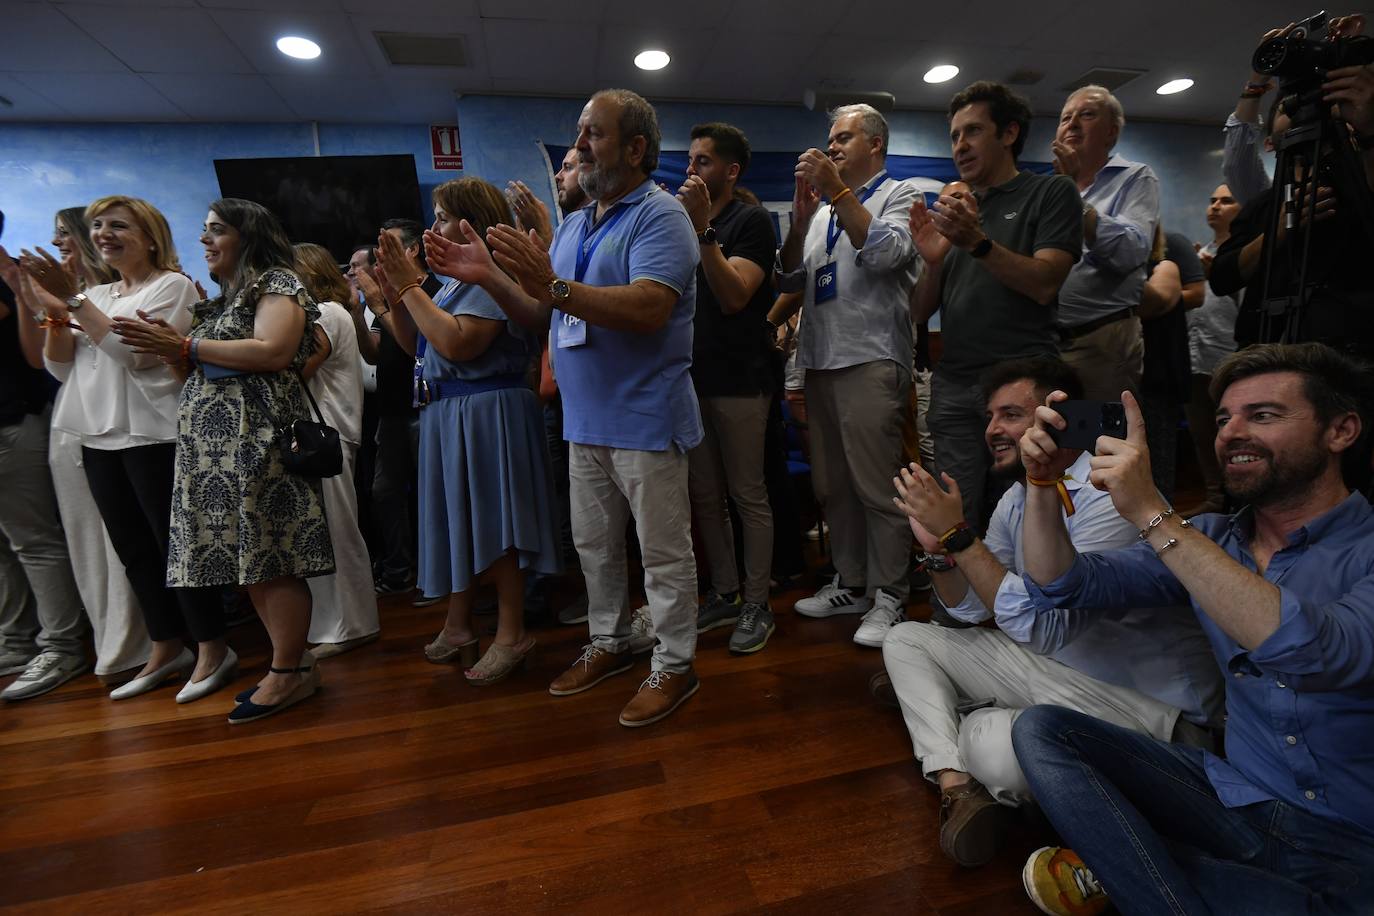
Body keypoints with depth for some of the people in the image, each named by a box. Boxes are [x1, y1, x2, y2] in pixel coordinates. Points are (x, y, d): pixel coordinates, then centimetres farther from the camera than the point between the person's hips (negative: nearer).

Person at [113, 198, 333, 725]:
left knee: (270, 556, -8)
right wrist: (171, 350, 5)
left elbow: (272, 352, -17)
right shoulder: (221, 299, 26)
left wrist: (186, 346, -10)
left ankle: (290, 672, 1)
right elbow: (205, 369, 24)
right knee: (249, 559, 8)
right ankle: (293, 662, 16)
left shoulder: (276, 284, -1)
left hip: (258, 436, -9)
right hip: (215, 443, 9)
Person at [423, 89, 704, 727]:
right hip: (586, 418, 8)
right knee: (593, 543, 18)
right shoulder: (573, 226, 17)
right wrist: (488, 276, -1)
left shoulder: (660, 216, -9)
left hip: (645, 418, -8)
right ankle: (609, 642, 38)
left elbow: (649, 309, -25)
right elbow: (541, 315, 14)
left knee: (663, 551, 4)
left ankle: (674, 665, 21)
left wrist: (555, 286, -30)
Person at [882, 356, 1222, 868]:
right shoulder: (1017, 498, 3)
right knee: (905, 640, 2)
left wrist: (958, 535, -27)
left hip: (1146, 698, -8)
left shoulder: (1108, 499, -23)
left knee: (993, 744, -35)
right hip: (1054, 665, 8)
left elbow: (1044, 626, -30)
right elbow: (968, 609, 7)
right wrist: (939, 548, -13)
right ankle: (956, 785, -13)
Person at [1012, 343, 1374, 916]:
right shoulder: (1207, 541, 3)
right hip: (1235, 799, 5)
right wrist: (1043, 482, -17)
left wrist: (1153, 514, -35)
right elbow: (1061, 586, -2)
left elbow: (1315, 655, -33)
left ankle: (1121, 867, -8)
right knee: (1040, 729, -14)